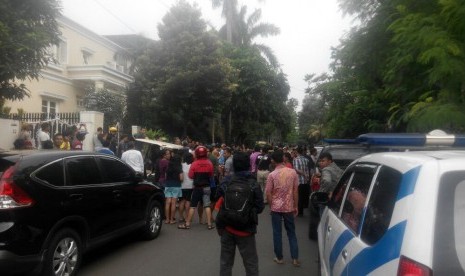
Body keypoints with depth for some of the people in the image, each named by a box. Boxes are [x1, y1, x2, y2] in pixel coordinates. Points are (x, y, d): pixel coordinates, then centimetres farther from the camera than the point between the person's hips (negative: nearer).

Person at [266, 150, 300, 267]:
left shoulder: (272, 175, -13)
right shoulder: (293, 172, -6)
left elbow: (268, 193, -9)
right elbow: (296, 191, -1)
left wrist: (271, 205, 7)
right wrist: (295, 206, 9)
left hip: (276, 207, -2)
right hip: (289, 207, 2)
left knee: (277, 233, 10)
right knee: (291, 232, 15)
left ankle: (279, 257, 19)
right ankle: (295, 258, 18)